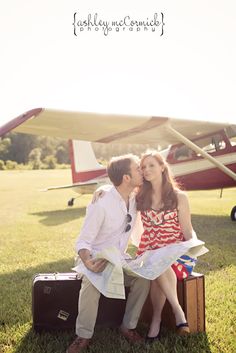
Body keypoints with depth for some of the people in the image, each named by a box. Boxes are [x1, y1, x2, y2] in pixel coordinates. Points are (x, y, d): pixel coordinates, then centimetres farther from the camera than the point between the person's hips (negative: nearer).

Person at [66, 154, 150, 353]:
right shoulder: (101, 204, -22)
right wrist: (87, 261, -39)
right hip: (97, 259, -4)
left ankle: (128, 326, -2)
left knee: (143, 279, -23)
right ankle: (84, 336, -13)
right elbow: (83, 241, -18)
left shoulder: (135, 199, -2)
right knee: (91, 285, -34)